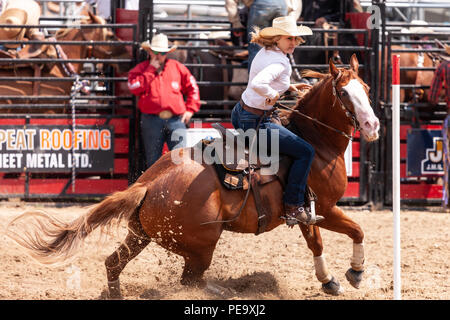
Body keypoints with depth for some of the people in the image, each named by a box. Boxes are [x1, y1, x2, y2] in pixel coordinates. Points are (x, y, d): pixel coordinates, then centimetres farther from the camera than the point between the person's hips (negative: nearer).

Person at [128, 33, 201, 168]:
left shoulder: (177, 67, 13)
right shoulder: (141, 69, 9)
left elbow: (192, 87, 20)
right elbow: (135, 88, -9)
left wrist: (190, 110, 10)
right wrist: (151, 70, -5)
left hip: (175, 120, 1)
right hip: (151, 120, -1)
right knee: (153, 160, 3)